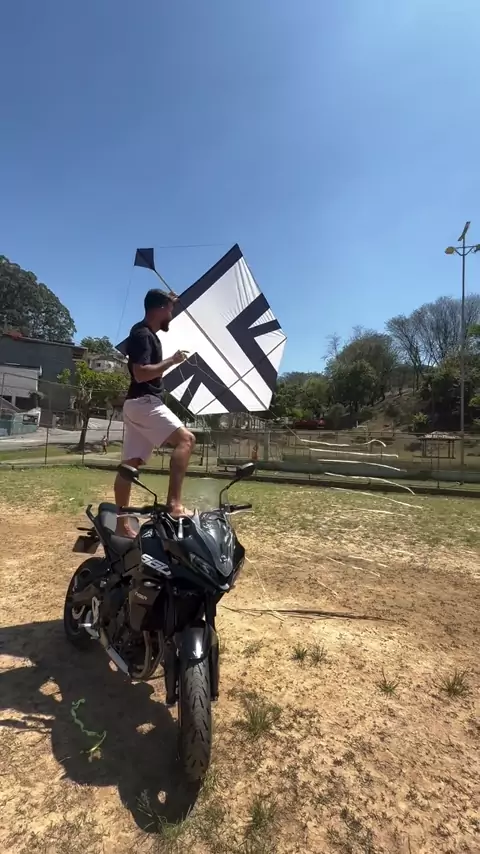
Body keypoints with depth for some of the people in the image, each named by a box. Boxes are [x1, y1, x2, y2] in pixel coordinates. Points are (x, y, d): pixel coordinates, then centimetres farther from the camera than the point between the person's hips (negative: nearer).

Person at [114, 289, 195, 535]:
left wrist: (168, 300, 34)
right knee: (186, 439, -19)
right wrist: (172, 360, -17)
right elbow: (140, 374, -24)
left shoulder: (146, 332, 18)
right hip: (144, 403, -10)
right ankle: (174, 503, -27)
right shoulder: (142, 334, -12)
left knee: (130, 464, 9)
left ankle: (121, 523, 15)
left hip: (140, 404, 10)